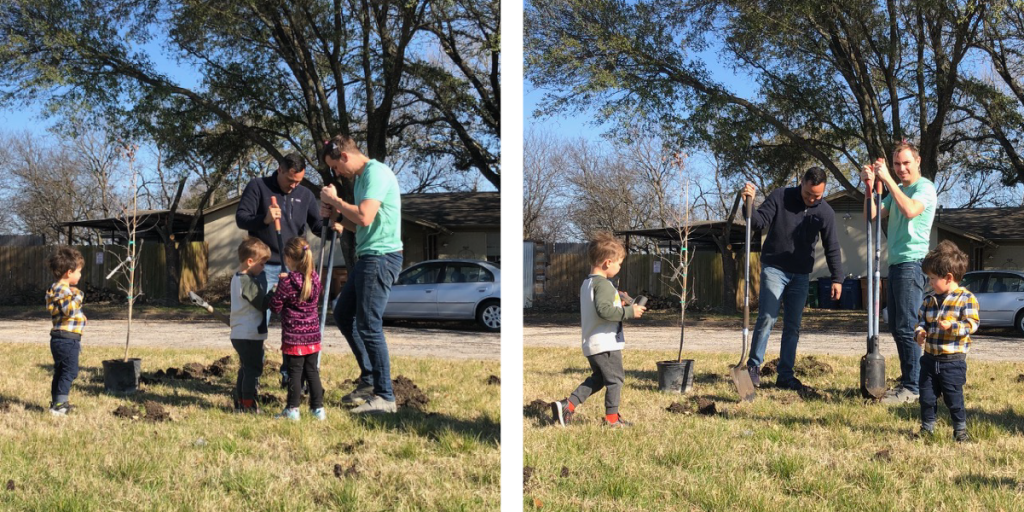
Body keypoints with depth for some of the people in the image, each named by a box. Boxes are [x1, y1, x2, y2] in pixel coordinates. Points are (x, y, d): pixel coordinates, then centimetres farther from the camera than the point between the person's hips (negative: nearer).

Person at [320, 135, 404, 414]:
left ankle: (384, 396, -3)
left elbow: (364, 217, -25)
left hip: (381, 257, -11)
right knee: (343, 314, 18)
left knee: (369, 326, -9)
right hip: (367, 257, 11)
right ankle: (369, 379, 26)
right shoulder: (360, 177, 18)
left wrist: (334, 199, -11)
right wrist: (337, 218, 8)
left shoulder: (376, 173, -14)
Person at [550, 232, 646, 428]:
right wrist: (629, 311, -22)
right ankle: (612, 417, 11)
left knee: (598, 378, 19)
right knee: (615, 378, 4)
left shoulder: (586, 283, 14)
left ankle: (567, 405, 12)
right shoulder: (603, 284, -18)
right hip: (606, 343, -10)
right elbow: (603, 310, -31)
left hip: (591, 344, 10)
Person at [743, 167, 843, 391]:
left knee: (793, 326, 4)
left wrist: (837, 278, -1)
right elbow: (759, 222, -9)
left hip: (801, 275, 3)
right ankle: (753, 366, 1)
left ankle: (785, 375, 11)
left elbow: (832, 248, 4)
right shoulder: (780, 197, -7)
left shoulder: (825, 212, 1)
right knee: (766, 318, -12)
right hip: (774, 269, -3)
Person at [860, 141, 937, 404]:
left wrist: (887, 179, -23)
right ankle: (906, 379, 18)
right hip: (895, 264, 9)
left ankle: (913, 387, -7)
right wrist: (870, 185, -3)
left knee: (906, 328, -10)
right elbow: (872, 215, 10)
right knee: (896, 328, 11)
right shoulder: (897, 190, 20)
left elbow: (910, 210, -26)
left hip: (912, 264, -9)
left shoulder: (925, 187, -6)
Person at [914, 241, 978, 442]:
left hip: (953, 360, -6)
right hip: (930, 358, 6)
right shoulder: (929, 301, 9)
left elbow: (972, 324, -14)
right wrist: (919, 333, -9)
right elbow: (921, 320, 12)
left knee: (953, 397, 1)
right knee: (926, 395, 9)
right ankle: (927, 427, 22)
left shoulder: (966, 298, -8)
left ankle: (960, 429, 16)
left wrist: (952, 325, -29)